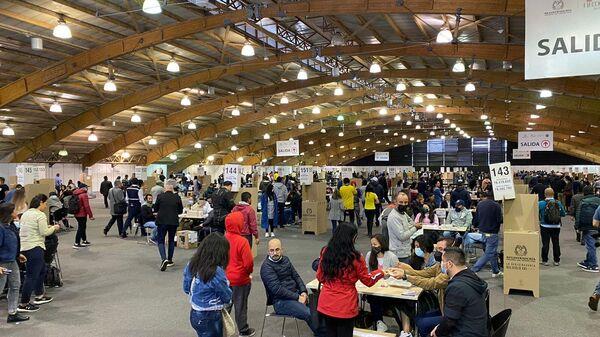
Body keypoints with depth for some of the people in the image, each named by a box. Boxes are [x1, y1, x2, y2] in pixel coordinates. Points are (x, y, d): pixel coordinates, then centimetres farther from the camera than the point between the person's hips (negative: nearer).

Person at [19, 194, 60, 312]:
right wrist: (54, 228, 2)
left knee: (42, 269, 23)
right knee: (32, 276, -4)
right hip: (35, 248, -10)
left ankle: (39, 296, 33)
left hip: (23, 247, 10)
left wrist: (47, 227, 16)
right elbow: (44, 232, -16)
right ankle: (24, 304, -1)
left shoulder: (25, 213, 14)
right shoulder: (40, 215, -13)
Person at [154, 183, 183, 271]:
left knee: (160, 240, 3)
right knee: (171, 240, 18)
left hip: (162, 221, -2)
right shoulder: (177, 197, -2)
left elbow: (155, 209, 3)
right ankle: (170, 260, 22)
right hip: (173, 222, 2)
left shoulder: (160, 196, -7)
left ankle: (164, 259, -18)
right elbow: (180, 211, 5)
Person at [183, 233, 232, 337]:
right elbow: (227, 297, -14)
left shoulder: (191, 264, -6)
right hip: (210, 318, -7)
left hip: (194, 314, 7)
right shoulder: (216, 272, -27)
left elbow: (186, 289, 8)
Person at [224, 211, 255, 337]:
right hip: (240, 280, -4)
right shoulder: (242, 241, -23)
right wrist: (249, 272, 3)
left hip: (225, 278, 4)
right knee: (240, 305, 11)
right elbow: (248, 262, -19)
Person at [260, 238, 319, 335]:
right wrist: (297, 297, -18)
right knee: (309, 314, -25)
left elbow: (296, 276, 14)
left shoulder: (285, 259, 11)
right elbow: (277, 289, -18)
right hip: (281, 301, -7)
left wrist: (303, 292, -3)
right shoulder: (266, 267, -11)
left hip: (295, 294, 7)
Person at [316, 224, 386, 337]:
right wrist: (381, 272, 17)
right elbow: (368, 281, -1)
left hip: (325, 306, 4)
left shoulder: (325, 252, -5)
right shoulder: (355, 257, -15)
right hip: (345, 308, -4)